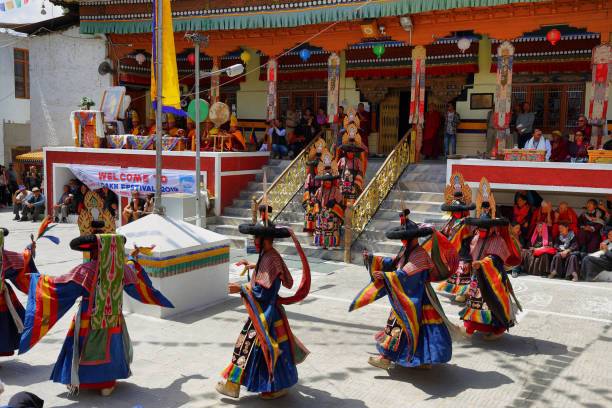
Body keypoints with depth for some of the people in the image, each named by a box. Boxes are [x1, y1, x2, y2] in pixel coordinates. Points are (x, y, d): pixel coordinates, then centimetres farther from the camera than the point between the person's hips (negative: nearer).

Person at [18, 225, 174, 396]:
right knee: (109, 348, 21)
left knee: (81, 349, 19)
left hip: (88, 321, -3)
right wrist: (132, 258, 34)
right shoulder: (123, 268, -8)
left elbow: (59, 285, -20)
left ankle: (75, 382, 30)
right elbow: (134, 281, 16)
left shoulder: (87, 270, -22)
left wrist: (40, 279, -3)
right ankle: (107, 384, 26)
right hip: (113, 321, 3)